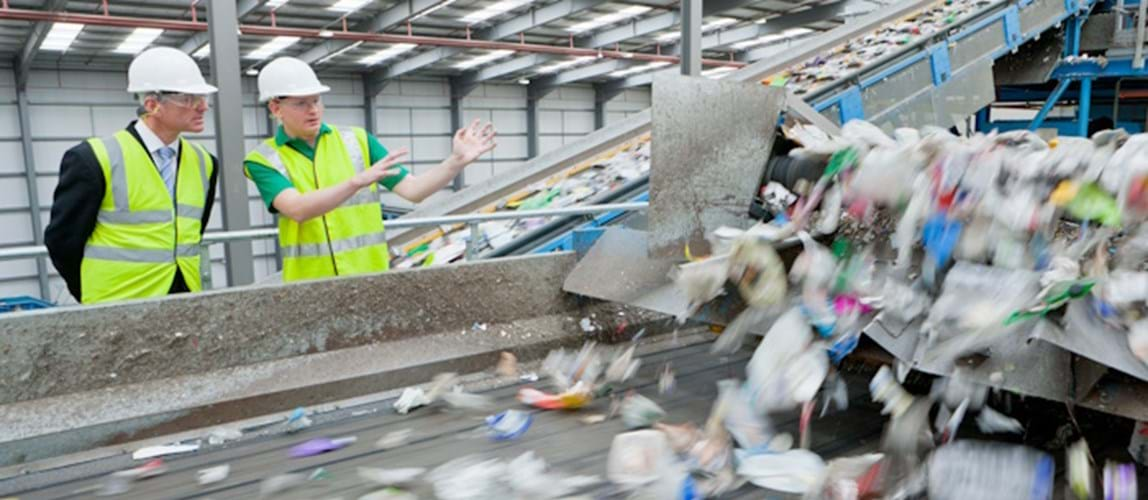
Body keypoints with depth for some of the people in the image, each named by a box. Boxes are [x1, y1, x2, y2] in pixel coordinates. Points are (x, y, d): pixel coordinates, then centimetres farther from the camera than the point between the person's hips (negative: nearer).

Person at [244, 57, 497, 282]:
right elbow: (298, 209, -22)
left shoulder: (357, 141, 4)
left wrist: (457, 161, -15)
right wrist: (358, 181, -34)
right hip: (310, 283, -1)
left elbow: (413, 189, -1)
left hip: (372, 279, 2)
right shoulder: (263, 160, -3)